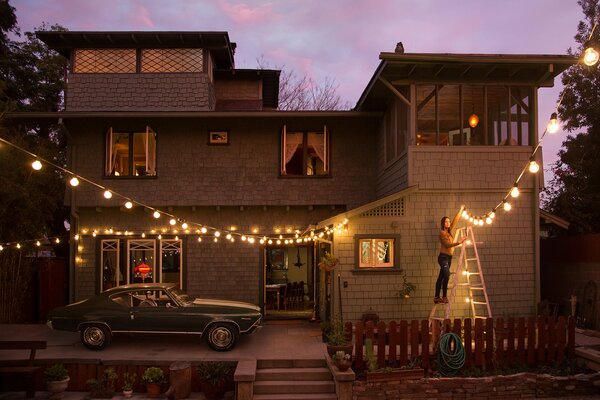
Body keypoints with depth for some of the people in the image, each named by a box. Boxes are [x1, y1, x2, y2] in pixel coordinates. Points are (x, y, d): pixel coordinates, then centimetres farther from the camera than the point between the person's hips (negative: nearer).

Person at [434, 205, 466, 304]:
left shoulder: (449, 231, 13)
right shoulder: (442, 233, -9)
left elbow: (455, 221, 19)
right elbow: (447, 244, -18)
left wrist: (461, 210, 21)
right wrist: (459, 242, -25)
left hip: (449, 257, 8)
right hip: (443, 257, -8)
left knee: (441, 277, 7)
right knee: (447, 275, -22)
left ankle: (437, 297, 7)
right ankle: (444, 296, -19)